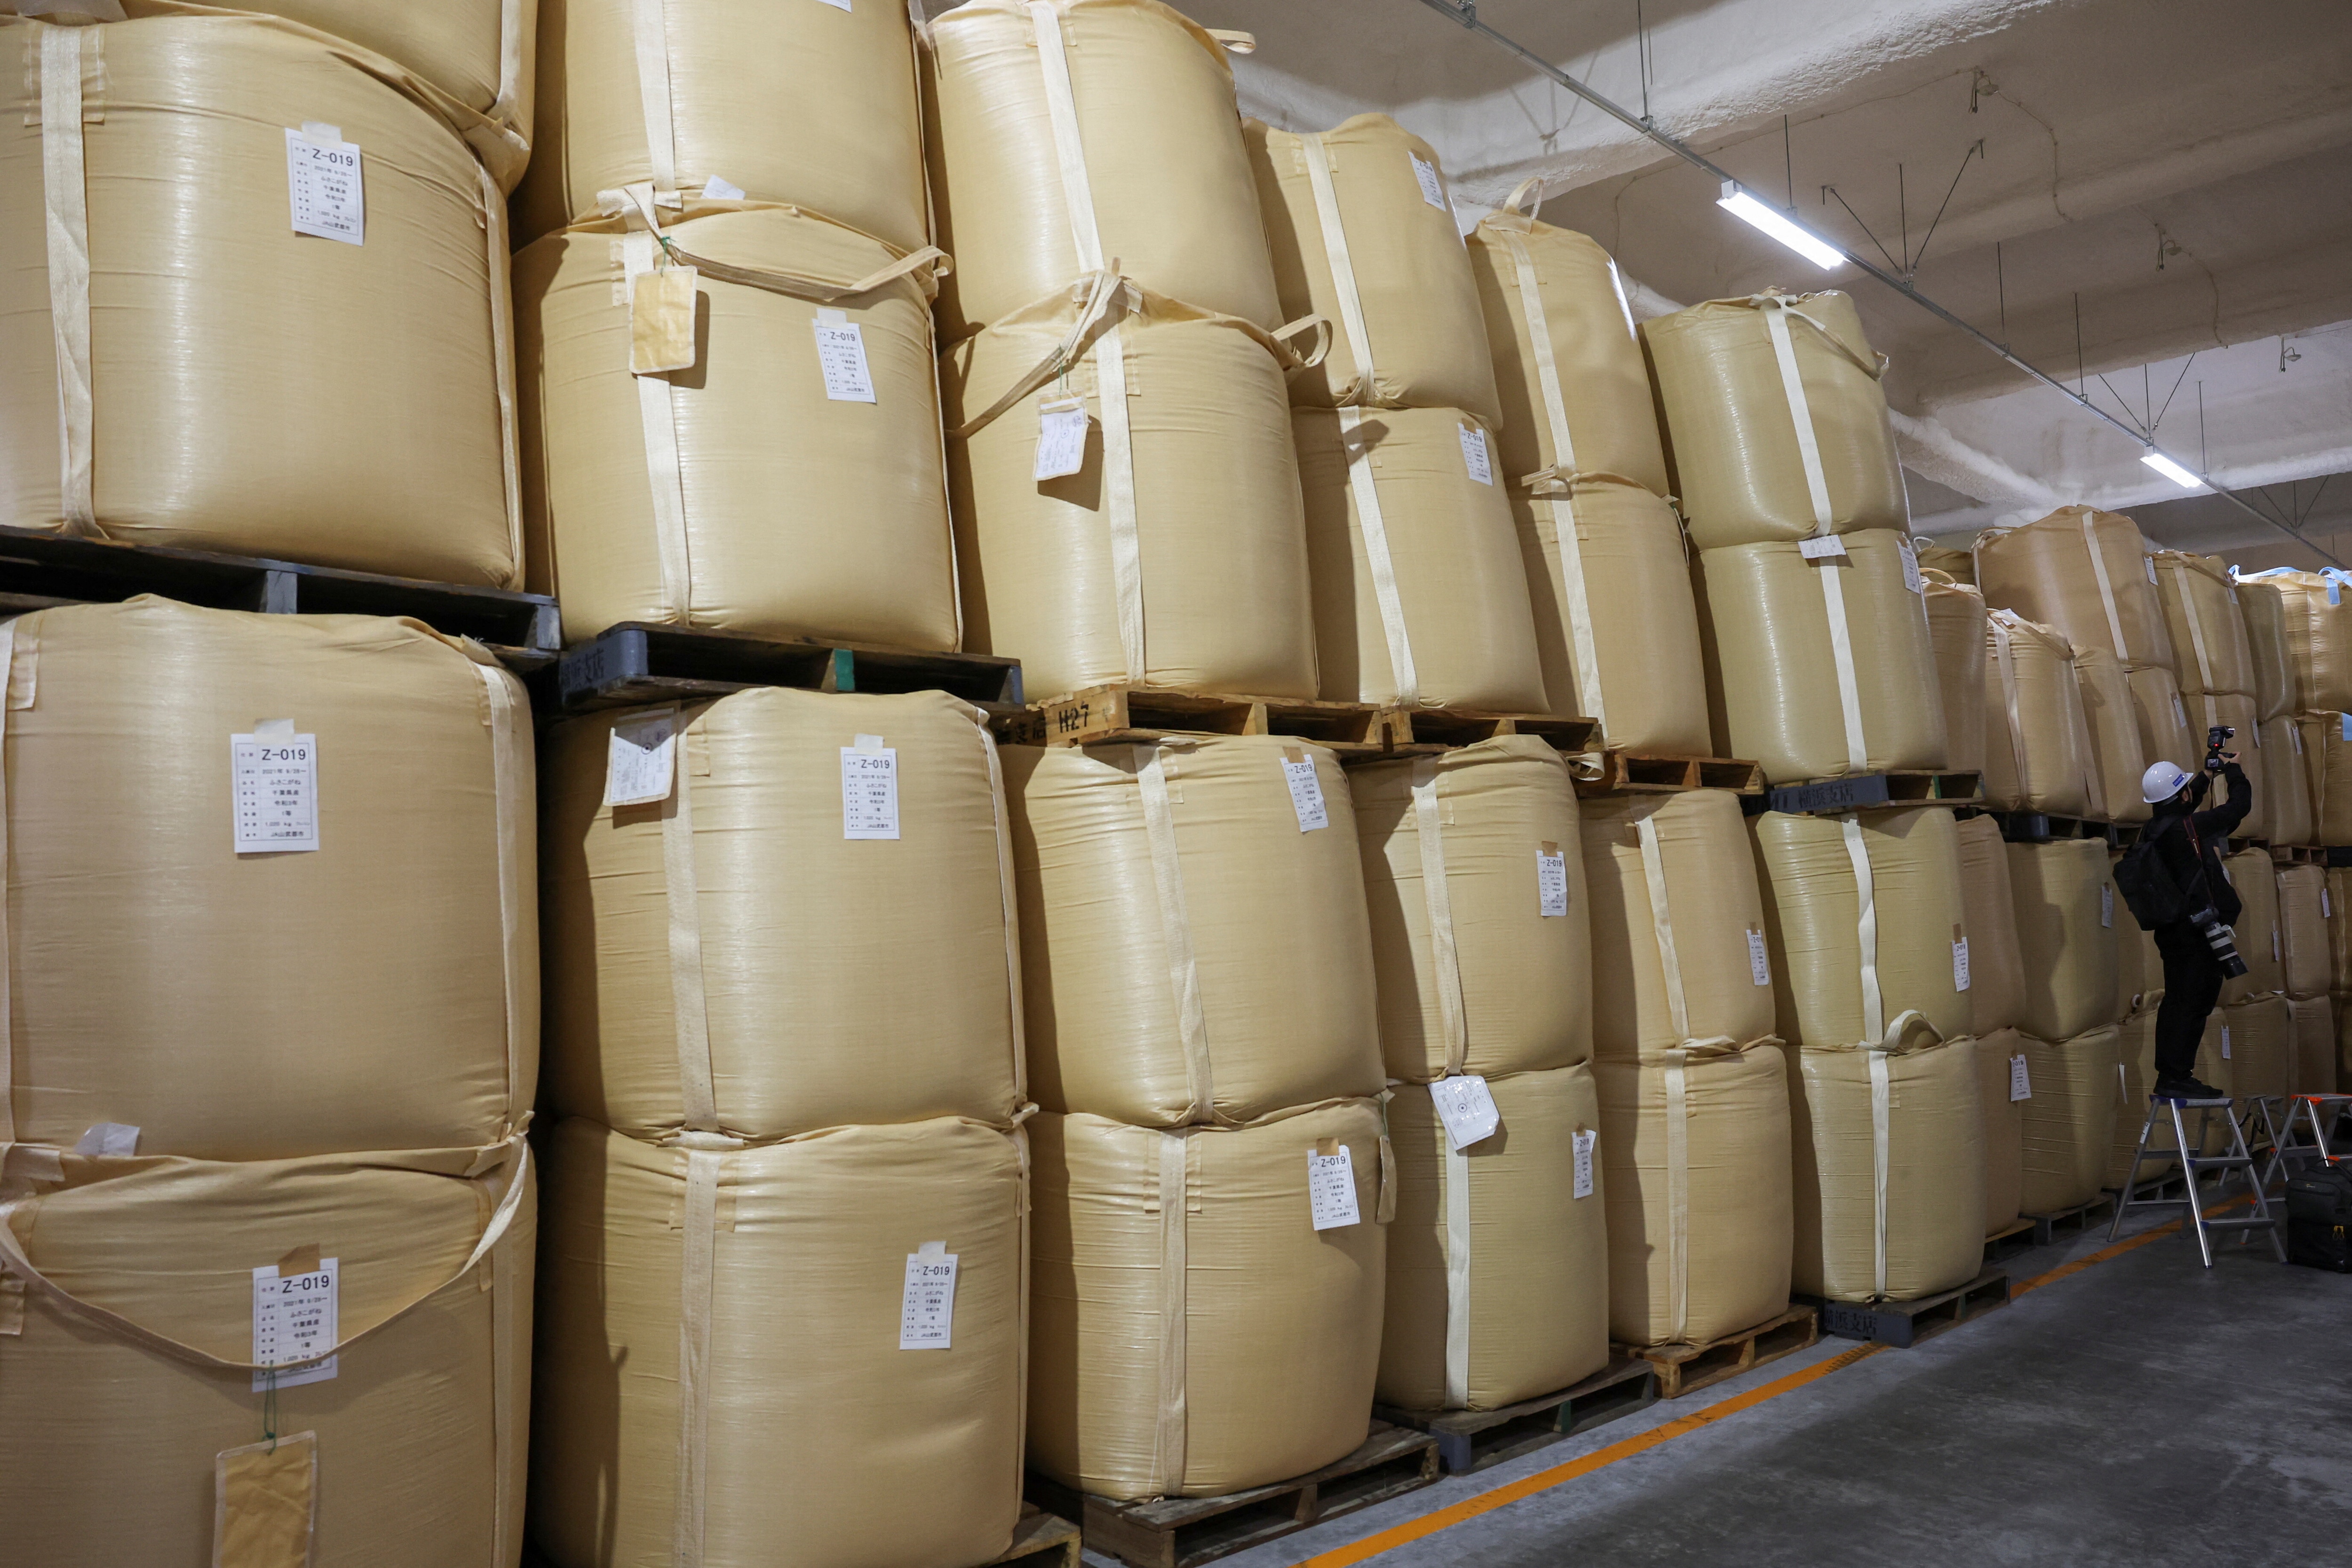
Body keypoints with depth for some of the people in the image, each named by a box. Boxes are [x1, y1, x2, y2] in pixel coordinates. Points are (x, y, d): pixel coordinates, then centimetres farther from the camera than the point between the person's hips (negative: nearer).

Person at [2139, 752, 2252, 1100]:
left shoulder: (2155, 828, 7)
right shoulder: (2190, 827, -18)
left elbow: (2184, 810, 29)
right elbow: (2240, 807, -9)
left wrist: (2209, 774, 32)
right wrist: (2233, 771, 10)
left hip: (2172, 928, 9)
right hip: (2197, 931, -9)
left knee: (2177, 1002, 12)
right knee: (2192, 1003, -5)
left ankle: (2168, 1079, 16)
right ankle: (2176, 1079, -5)